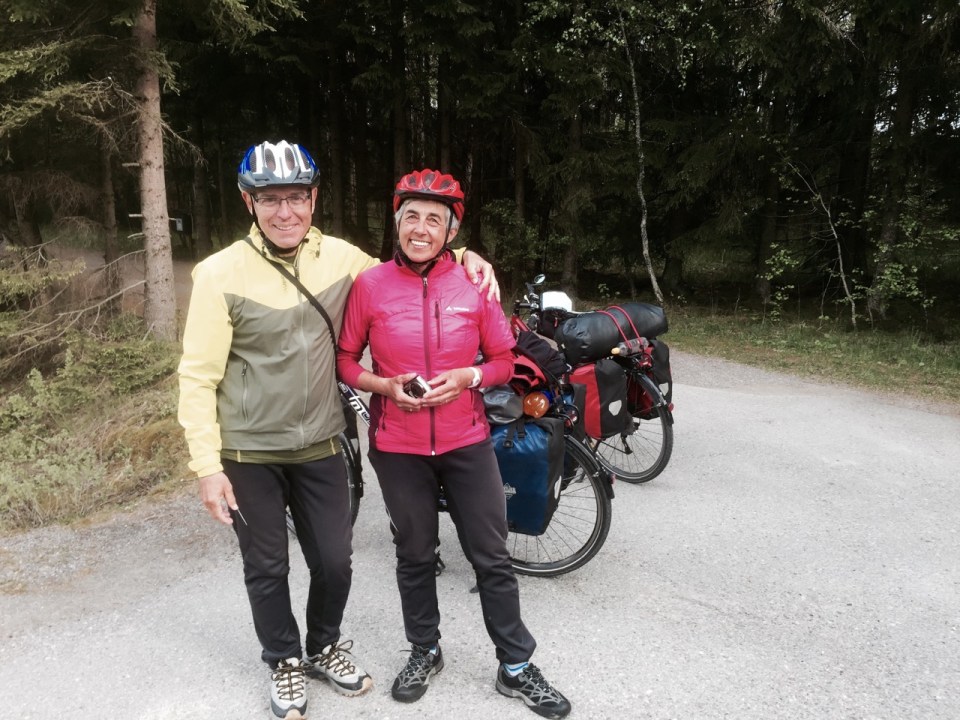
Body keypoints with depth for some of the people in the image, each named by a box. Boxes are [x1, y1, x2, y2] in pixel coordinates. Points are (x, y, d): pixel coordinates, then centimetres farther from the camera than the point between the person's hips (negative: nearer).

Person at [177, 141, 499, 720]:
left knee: (334, 562, 13)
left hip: (320, 447, 3)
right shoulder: (221, 273, -14)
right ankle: (286, 662, 40)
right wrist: (207, 466, -13)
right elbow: (199, 378, -10)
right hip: (249, 455, -2)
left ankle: (325, 647, 42)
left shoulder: (341, 257, -4)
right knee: (267, 570, 13)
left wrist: (464, 255, -1)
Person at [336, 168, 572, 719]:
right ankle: (425, 652, 39)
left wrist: (468, 377, -16)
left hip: (467, 442, 0)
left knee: (493, 558, 8)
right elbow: (346, 361, 2)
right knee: (415, 556, 16)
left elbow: (504, 360, 3)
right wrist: (387, 386, -16)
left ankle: (517, 667, 26)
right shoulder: (369, 286, -6)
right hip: (399, 446, 0)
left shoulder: (474, 284, -5)